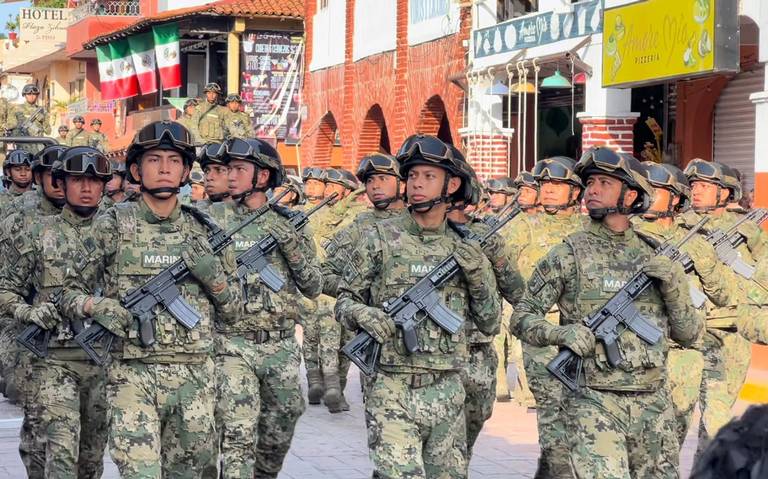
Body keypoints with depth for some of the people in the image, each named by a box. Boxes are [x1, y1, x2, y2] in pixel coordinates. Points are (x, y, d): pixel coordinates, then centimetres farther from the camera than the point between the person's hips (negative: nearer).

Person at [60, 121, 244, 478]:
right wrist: (96, 307, -15)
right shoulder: (112, 226, 2)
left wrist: (210, 271, -6)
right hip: (132, 377, -3)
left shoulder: (204, 231, 9)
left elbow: (233, 310, 12)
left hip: (194, 378, 3)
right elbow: (68, 290, 6)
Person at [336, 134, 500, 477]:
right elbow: (344, 301, 4)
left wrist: (480, 273, -4)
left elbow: (490, 325, 11)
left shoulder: (465, 246, 9)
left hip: (447, 393, 4)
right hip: (393, 393, -4)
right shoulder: (381, 239, -1)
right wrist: (363, 314, -18)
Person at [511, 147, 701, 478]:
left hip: (653, 403, 4)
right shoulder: (569, 255, 0)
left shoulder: (654, 256, 9)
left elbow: (688, 335, 9)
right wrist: (560, 333, -19)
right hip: (594, 401, -4)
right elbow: (521, 318, 0)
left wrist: (673, 285, -6)